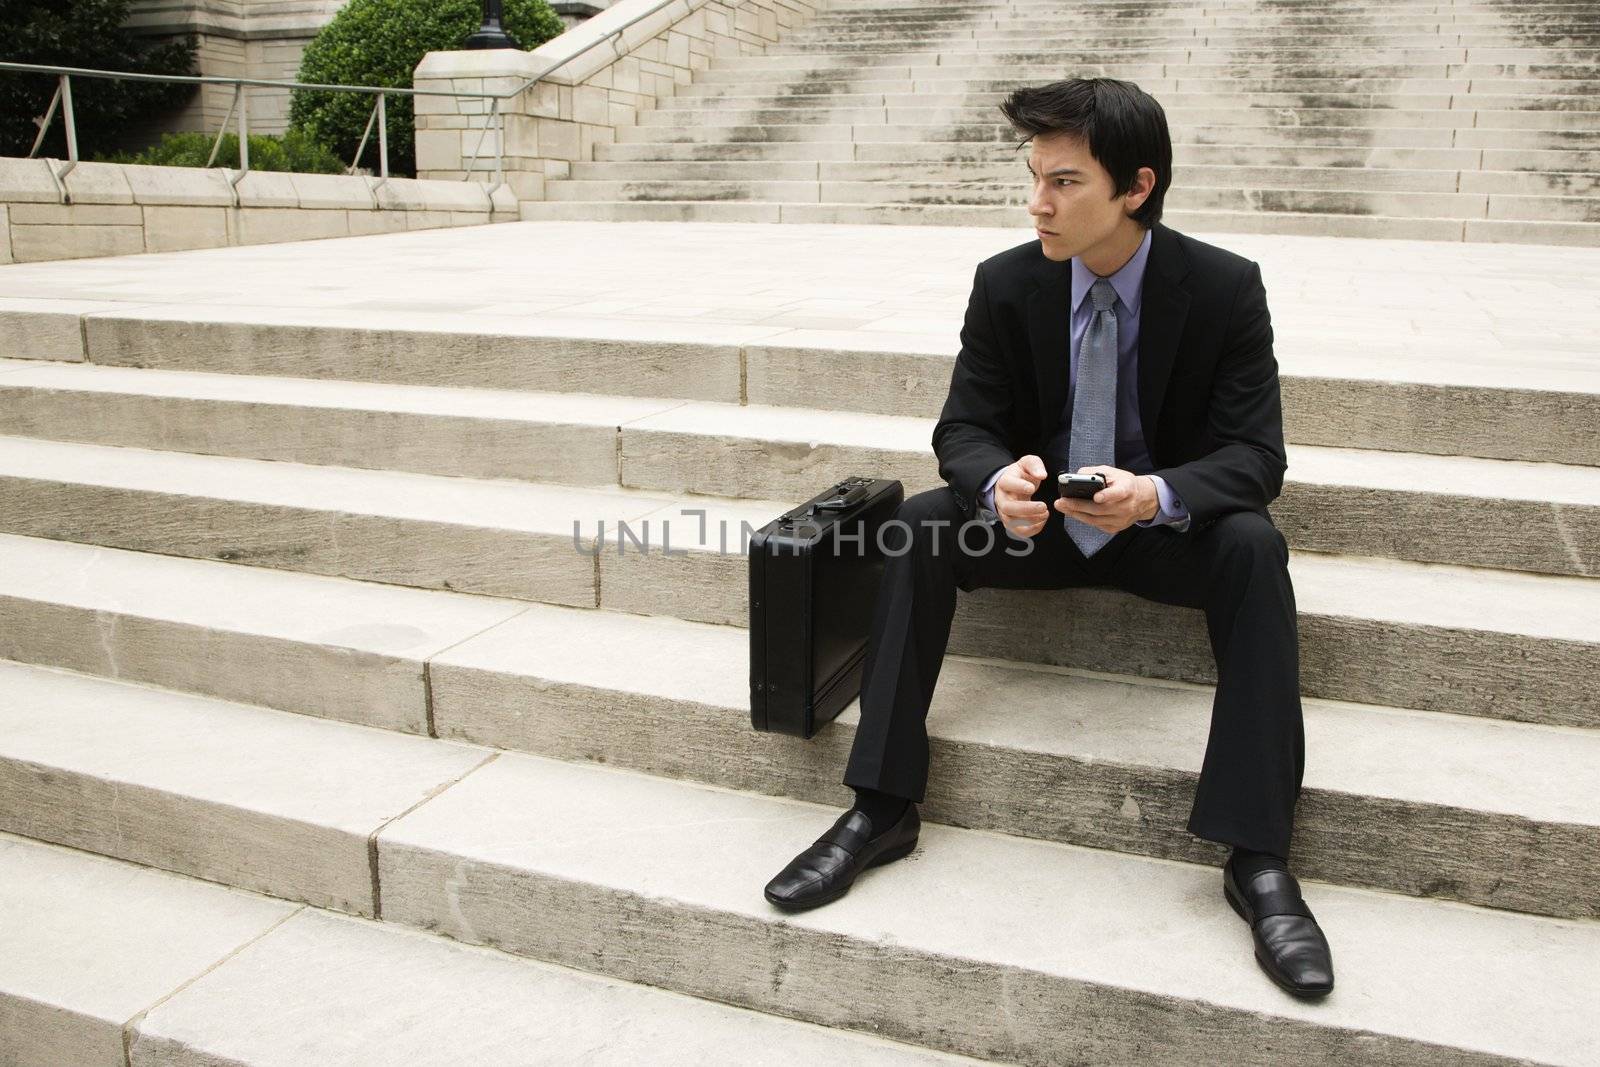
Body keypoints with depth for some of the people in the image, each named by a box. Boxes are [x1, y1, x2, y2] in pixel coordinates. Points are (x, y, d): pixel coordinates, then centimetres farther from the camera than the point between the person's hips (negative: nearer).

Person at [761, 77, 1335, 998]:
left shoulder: (1226, 286, -14)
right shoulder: (1007, 283, -9)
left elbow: (1255, 453, -16)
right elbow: (965, 426, -6)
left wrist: (1157, 494, -40)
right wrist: (999, 481, -33)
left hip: (1165, 525, -1)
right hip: (1038, 516, 2)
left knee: (1254, 547, -32)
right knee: (918, 527, -24)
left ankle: (1258, 858, -28)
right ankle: (882, 810, -19)